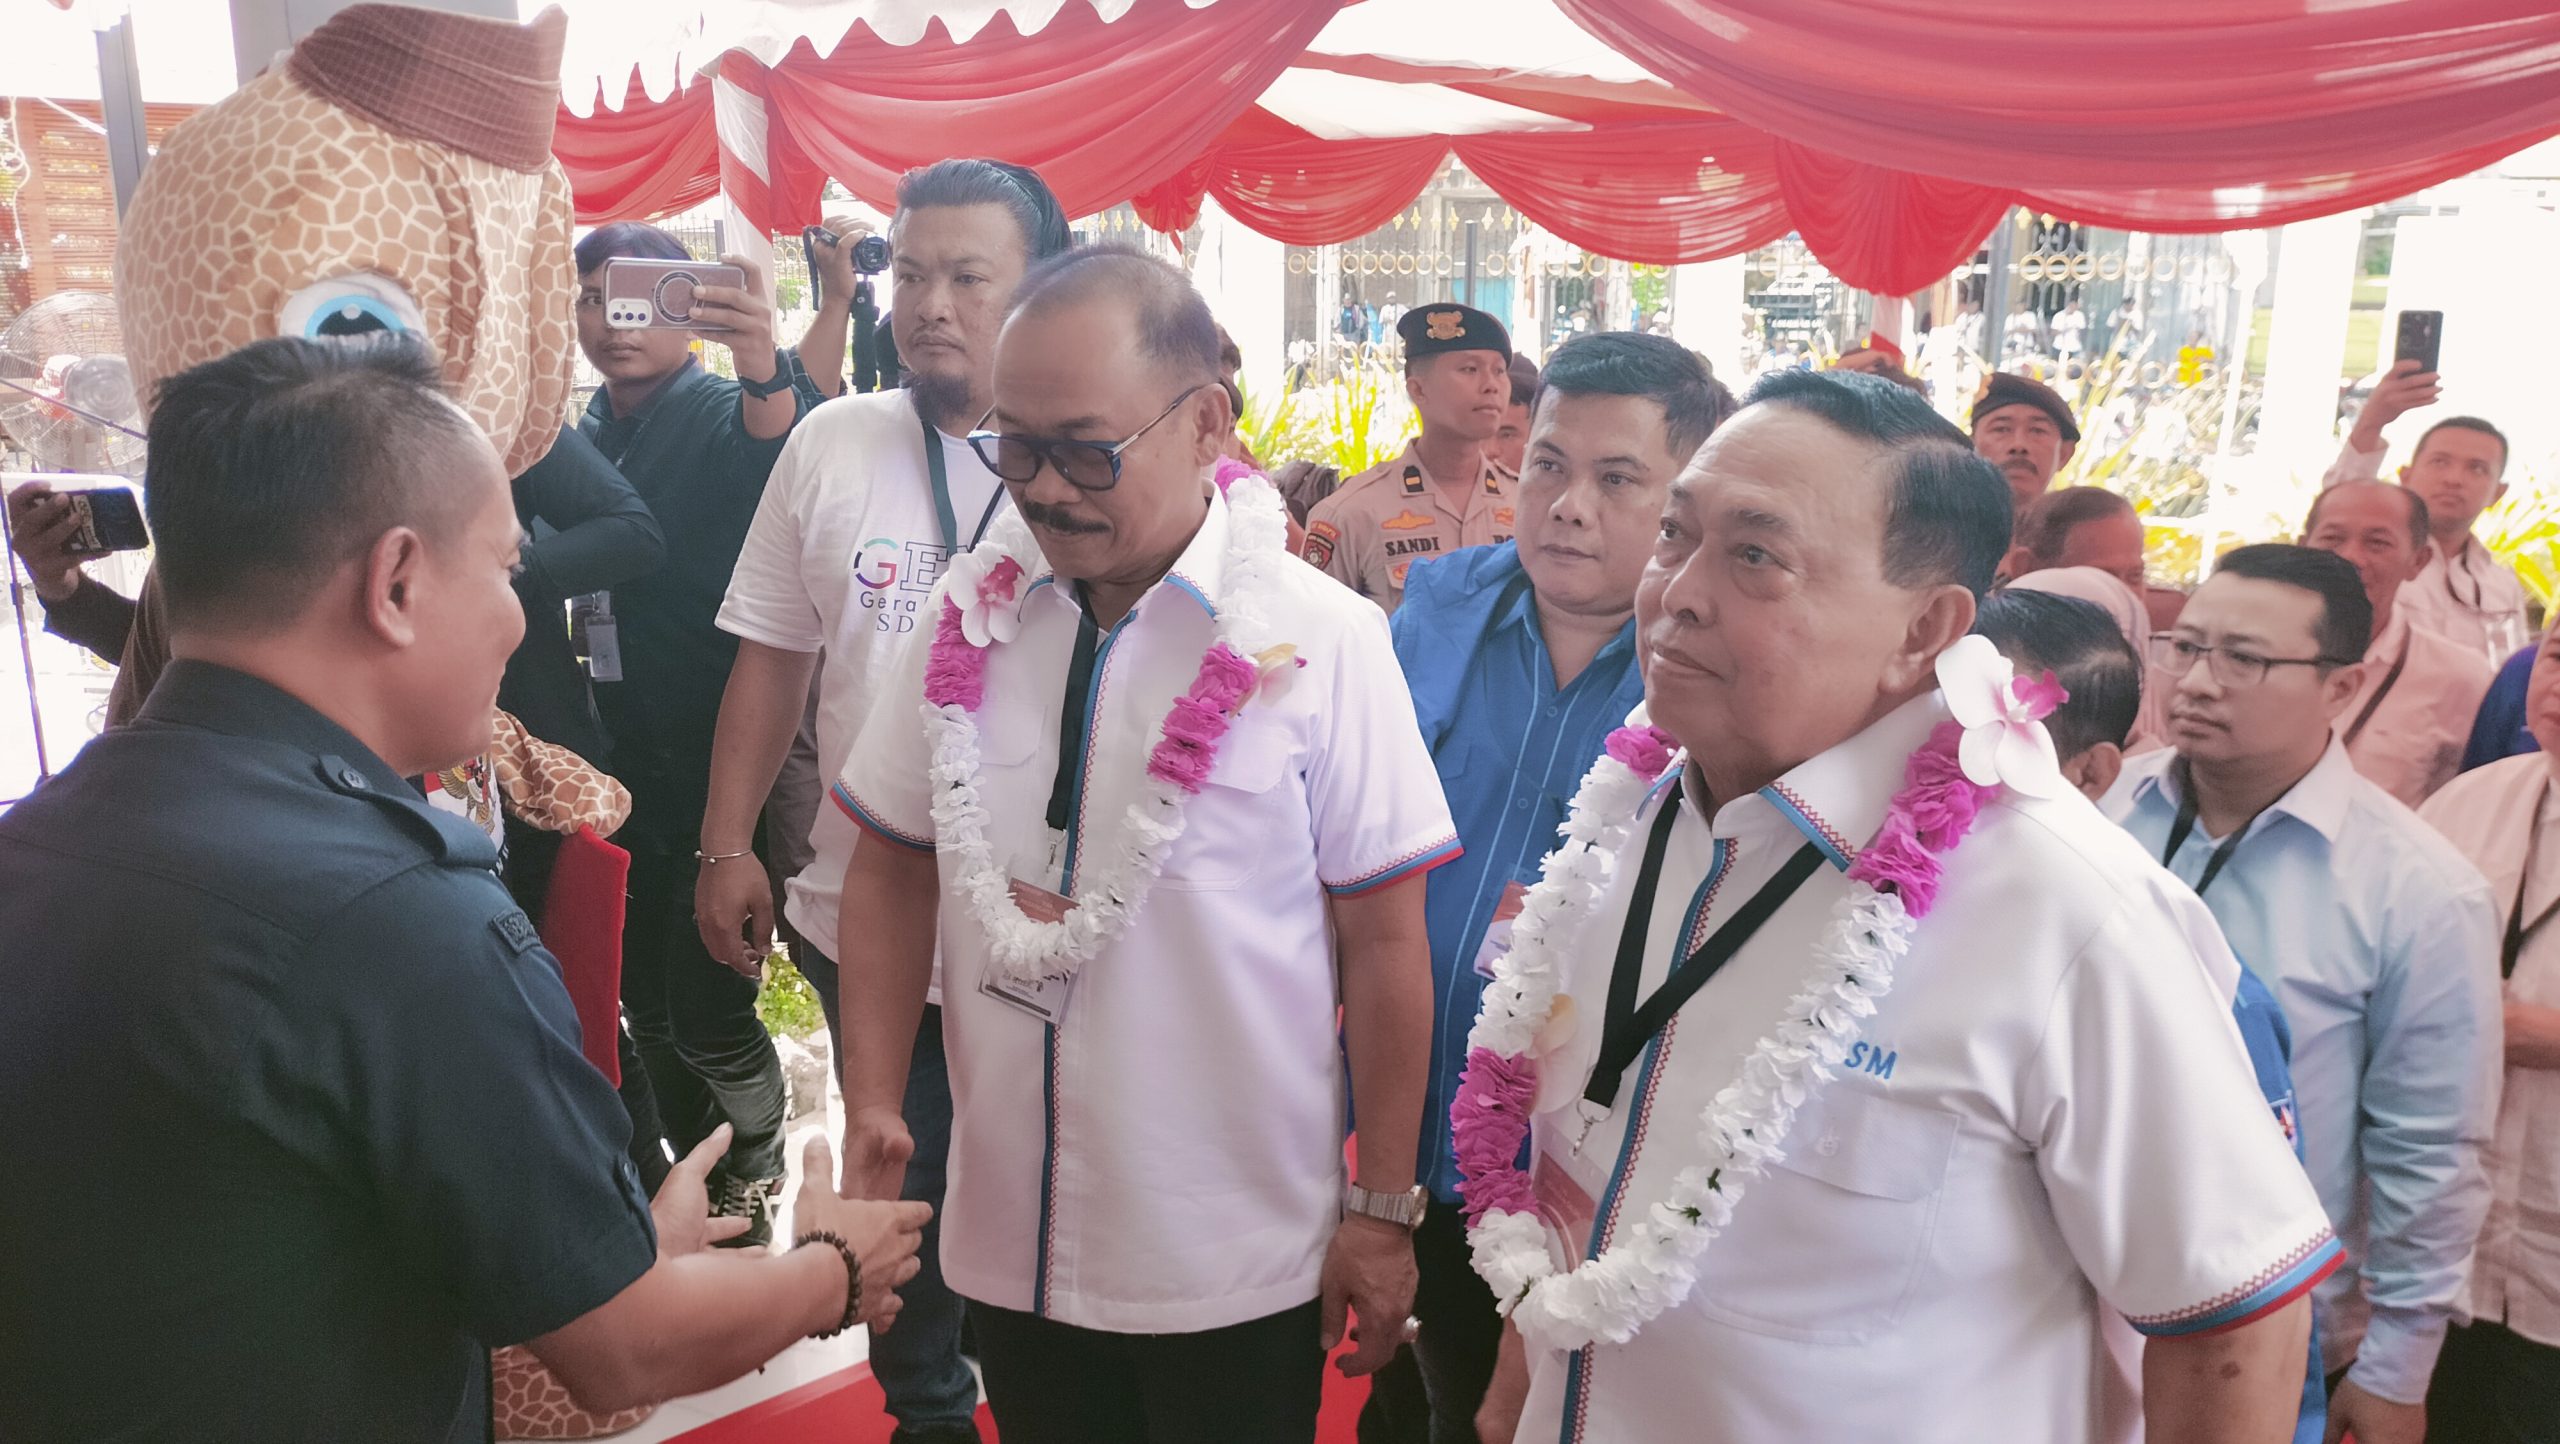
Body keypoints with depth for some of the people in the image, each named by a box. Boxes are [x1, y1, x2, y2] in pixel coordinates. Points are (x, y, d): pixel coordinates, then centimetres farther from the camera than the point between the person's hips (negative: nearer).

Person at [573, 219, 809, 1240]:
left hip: (719, 772, -6)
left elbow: (780, 461, -34)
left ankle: (757, 1164, 26)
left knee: (707, 1016, -3)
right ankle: (696, 1184, 35)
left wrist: (763, 369, -54)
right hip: (619, 771, 6)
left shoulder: (725, 418, -8)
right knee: (645, 1004, 14)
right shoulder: (580, 439, 10)